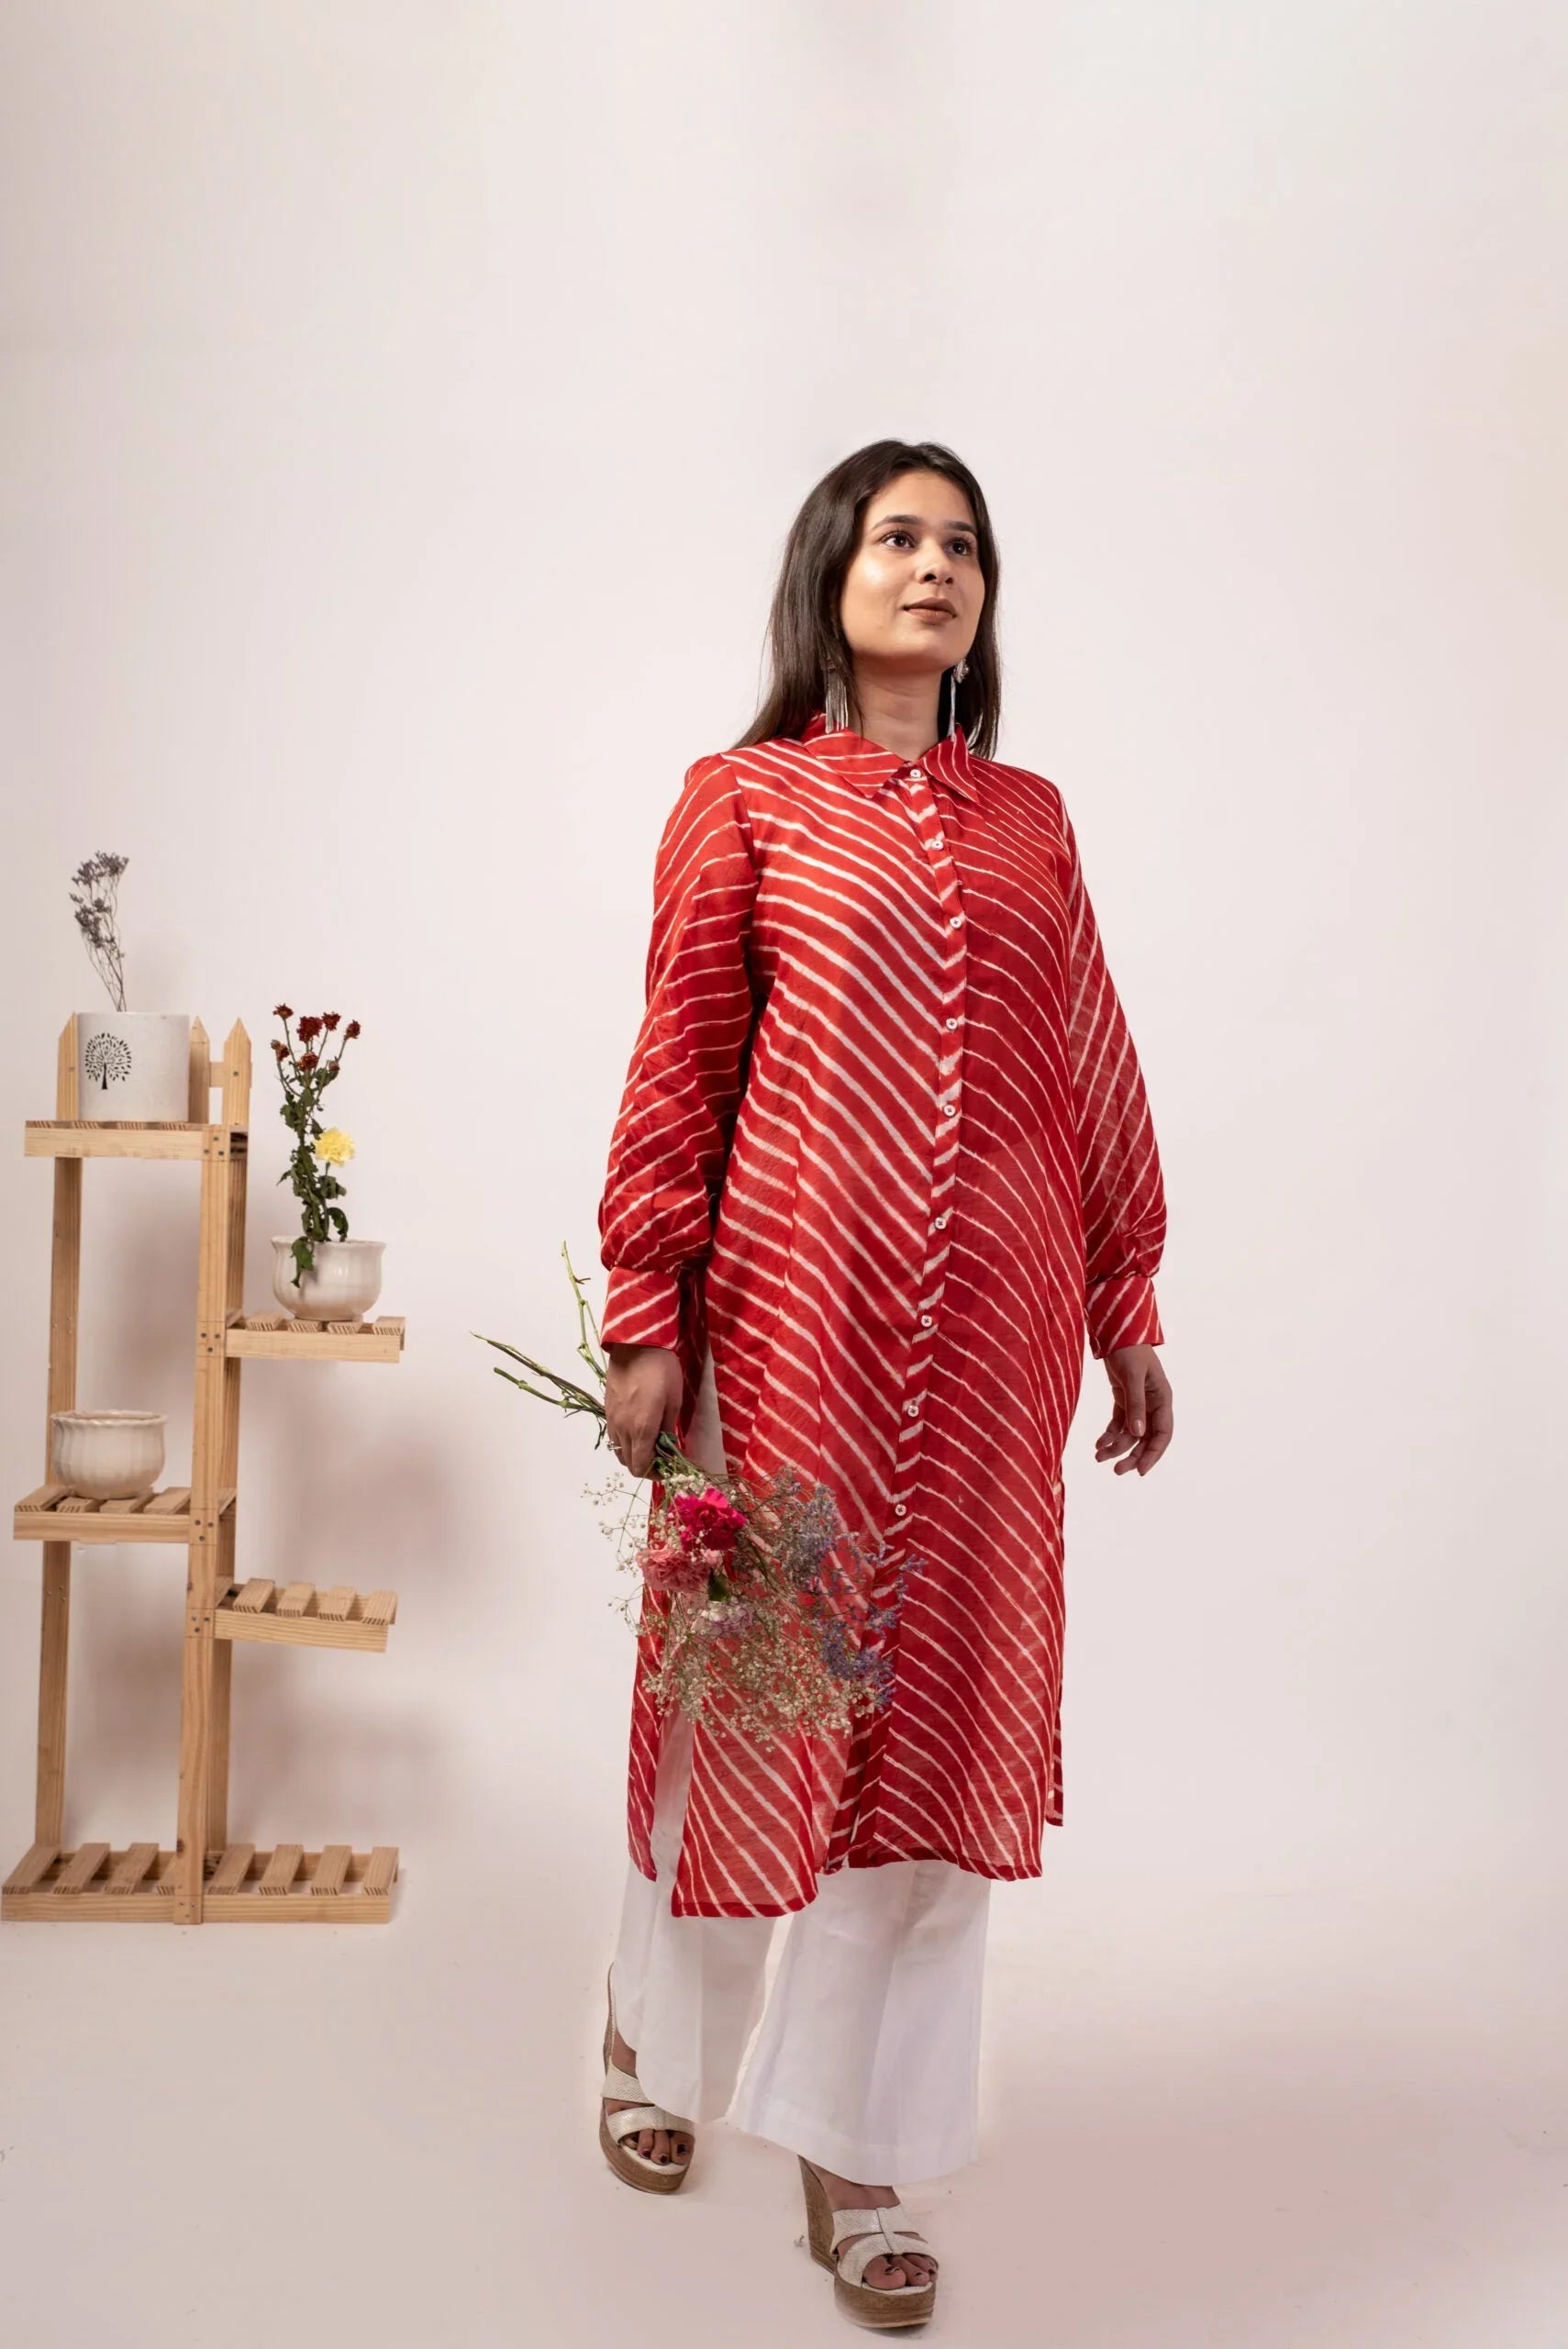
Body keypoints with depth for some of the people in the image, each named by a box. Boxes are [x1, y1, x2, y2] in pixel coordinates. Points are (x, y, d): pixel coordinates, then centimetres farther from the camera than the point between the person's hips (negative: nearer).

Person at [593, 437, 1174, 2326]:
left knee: (941, 1715, 7)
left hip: (993, 1324, 4)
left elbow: (1093, 1074, 12)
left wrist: (1128, 1313, 11)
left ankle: (850, 2155, 24)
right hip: (793, 1309, -3)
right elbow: (678, 1068, -2)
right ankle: (658, 2031, 39)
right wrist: (644, 1321, -6)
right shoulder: (742, 798, 2)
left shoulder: (1030, 819, 13)